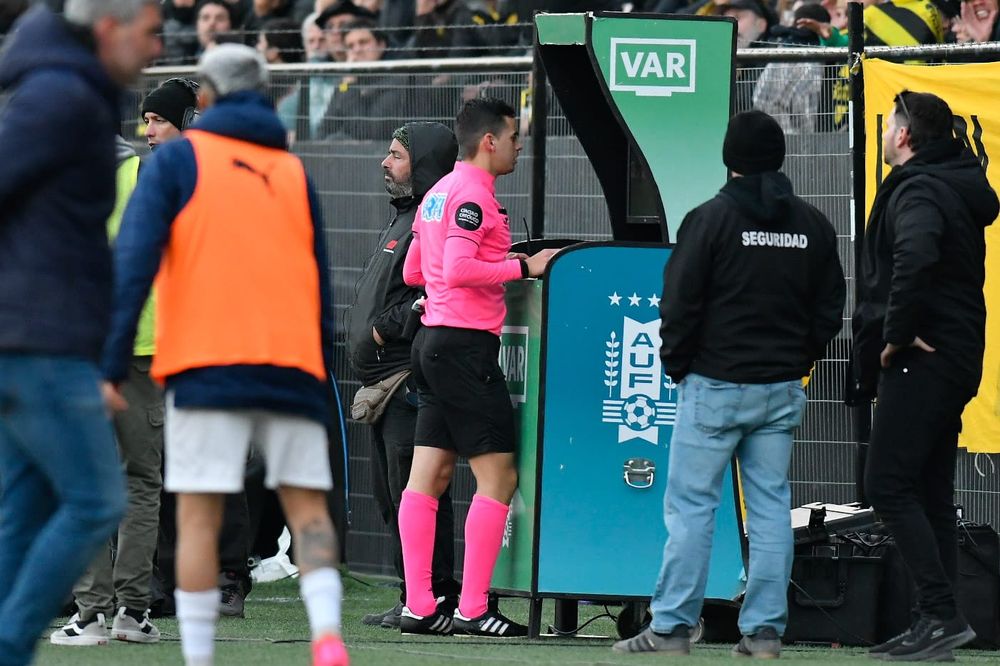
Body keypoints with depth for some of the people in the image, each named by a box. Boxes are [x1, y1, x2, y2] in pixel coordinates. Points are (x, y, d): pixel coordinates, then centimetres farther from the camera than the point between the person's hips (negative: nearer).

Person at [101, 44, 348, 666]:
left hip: (208, 359, -3)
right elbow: (322, 288, 16)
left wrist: (111, 365, -7)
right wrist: (324, 378, 20)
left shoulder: (179, 159, 7)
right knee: (307, 503, 3)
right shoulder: (294, 172, 18)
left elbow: (134, 262, -4)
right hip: (293, 364, 3)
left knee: (199, 514, -2)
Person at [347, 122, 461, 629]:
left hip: (411, 378, -11)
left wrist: (386, 327, -16)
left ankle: (430, 597, -10)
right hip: (387, 382, 11)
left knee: (413, 489, -11)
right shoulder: (404, 218, 21)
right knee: (392, 492, 13)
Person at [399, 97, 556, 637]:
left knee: (427, 477, 6)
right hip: (466, 345, -10)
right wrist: (523, 267, -16)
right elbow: (458, 269, -24)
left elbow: (412, 272, 24)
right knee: (498, 477, -7)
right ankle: (473, 610, -10)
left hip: (433, 343, 10)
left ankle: (419, 608, 5)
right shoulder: (473, 194, -13)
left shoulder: (439, 192, 17)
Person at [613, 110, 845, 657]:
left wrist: (676, 365, 4)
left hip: (716, 386, -5)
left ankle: (671, 627, -4)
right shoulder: (812, 226, 7)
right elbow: (829, 309, 11)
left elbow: (680, 304, -9)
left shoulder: (711, 218, -8)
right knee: (771, 505, 7)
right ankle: (764, 630, 5)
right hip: (782, 391, 5)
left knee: (690, 504, -2)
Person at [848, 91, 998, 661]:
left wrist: (896, 336, -22)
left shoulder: (919, 190, -13)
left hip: (920, 358, -10)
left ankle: (942, 614, -16)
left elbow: (914, 260, -32)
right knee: (930, 493, 11)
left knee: (888, 485, -11)